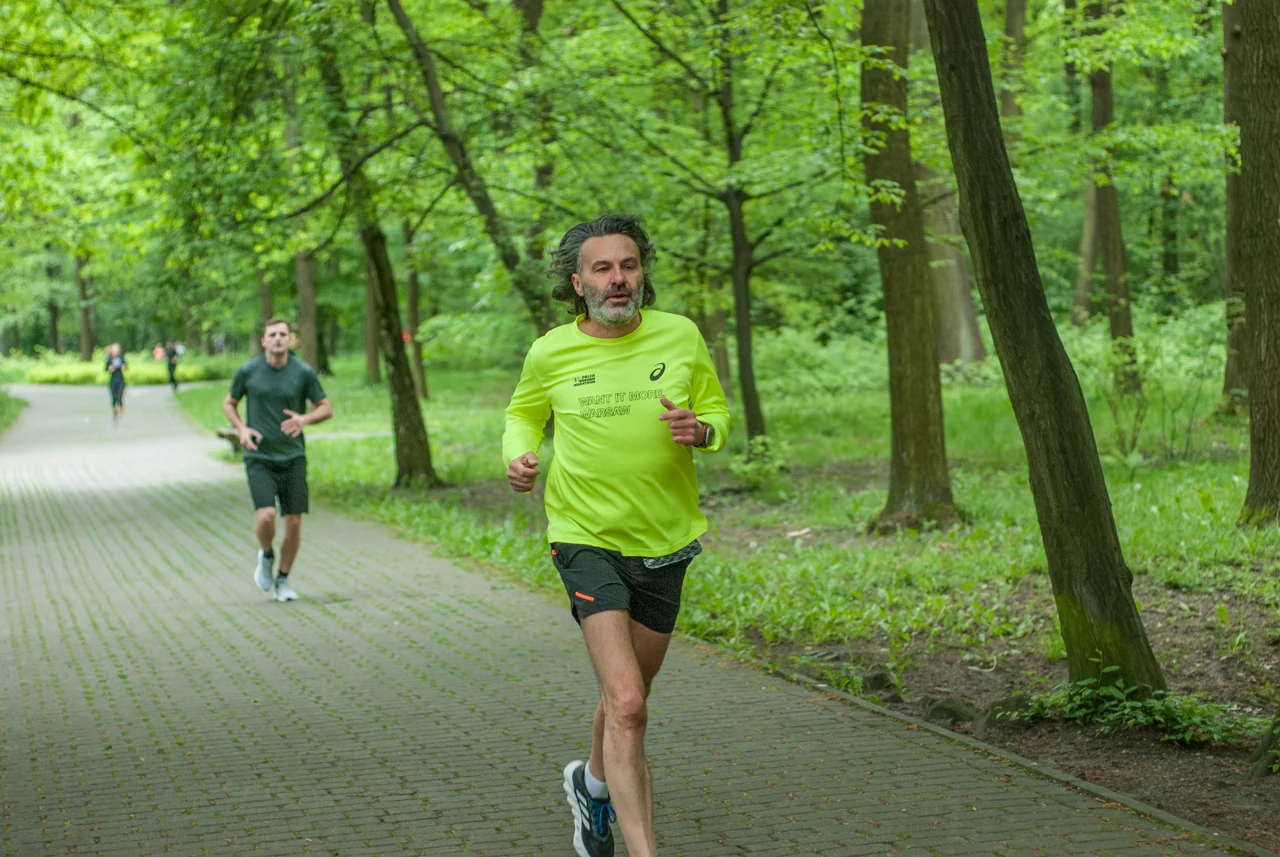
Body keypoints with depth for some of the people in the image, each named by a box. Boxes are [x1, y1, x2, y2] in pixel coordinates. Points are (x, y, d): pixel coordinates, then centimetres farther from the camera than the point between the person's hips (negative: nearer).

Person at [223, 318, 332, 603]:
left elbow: (326, 408, 4)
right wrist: (241, 429, -7)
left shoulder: (303, 372, -3)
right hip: (259, 458, -1)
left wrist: (304, 419, -17)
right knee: (265, 515, -19)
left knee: (294, 522, 0)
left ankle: (282, 581, 20)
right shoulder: (247, 371, -3)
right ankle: (266, 556, 13)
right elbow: (229, 403, 12)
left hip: (293, 457, 1)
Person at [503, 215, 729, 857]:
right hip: (587, 538, -3)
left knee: (627, 697, 20)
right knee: (626, 704, -19)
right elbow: (523, 413, 14)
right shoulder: (551, 353, -6)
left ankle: (593, 784, 50)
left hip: (664, 541, 3)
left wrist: (700, 430, -14)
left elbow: (717, 410, 9)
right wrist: (518, 455, -7)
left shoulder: (681, 337, -4)